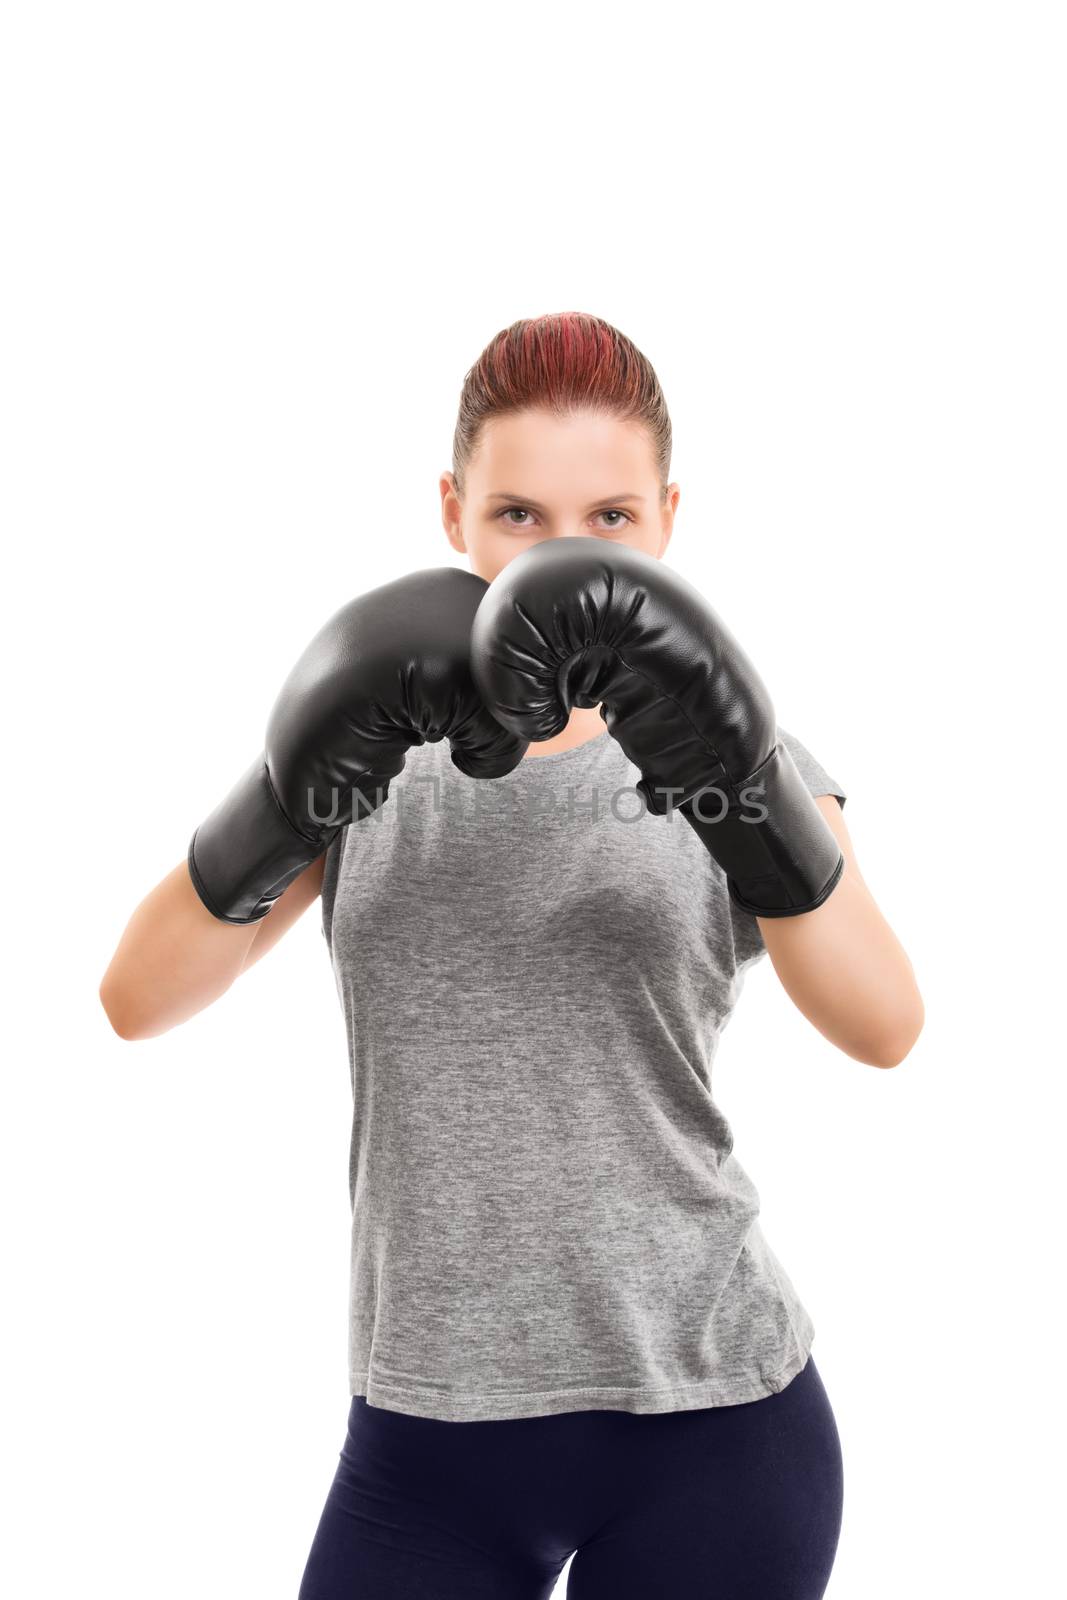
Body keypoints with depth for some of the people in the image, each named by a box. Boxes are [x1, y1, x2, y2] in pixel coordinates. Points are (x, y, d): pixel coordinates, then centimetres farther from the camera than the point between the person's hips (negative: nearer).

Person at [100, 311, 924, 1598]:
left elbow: (883, 1025, -18)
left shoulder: (735, 760, -1)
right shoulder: (375, 755, 3)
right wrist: (290, 804, -27)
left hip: (707, 1417, -1)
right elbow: (136, 997, -9)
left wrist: (751, 806, -34)